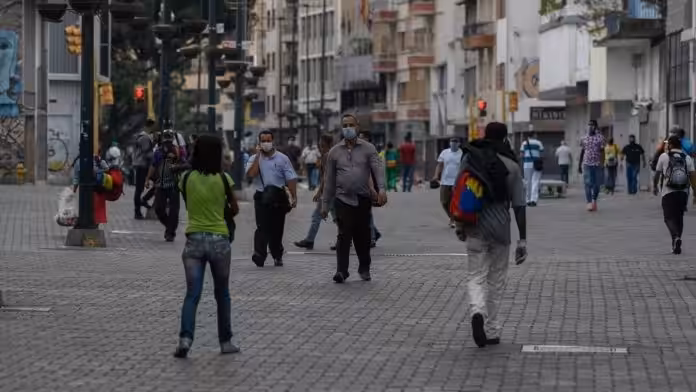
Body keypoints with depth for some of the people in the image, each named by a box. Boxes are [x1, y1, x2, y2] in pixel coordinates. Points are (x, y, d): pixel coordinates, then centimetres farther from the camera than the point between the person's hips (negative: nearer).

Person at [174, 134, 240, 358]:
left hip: (194, 239, 1)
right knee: (222, 294, 15)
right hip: (219, 240, -1)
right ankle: (225, 341, 20)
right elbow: (235, 210, 6)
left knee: (192, 294, -1)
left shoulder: (187, 179, -2)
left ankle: (185, 337, -20)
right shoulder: (223, 179, -6)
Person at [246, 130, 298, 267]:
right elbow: (251, 174, -13)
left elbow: (291, 179, 2)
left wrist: (294, 197, -5)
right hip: (261, 197, -1)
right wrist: (258, 156, -9)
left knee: (277, 228, 10)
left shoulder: (282, 158, 4)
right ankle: (259, 254, -21)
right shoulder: (254, 159, 6)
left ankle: (277, 256, 25)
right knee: (262, 227, -14)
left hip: (279, 197, 1)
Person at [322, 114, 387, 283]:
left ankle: (364, 269, 24)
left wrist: (381, 189, -25)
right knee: (344, 236, -11)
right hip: (343, 199, 0)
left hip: (363, 199, 0)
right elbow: (329, 180, 10)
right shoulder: (334, 152, 8)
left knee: (363, 236, 9)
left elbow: (378, 169, -8)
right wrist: (325, 204, 8)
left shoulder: (368, 149, 4)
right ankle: (341, 271, -12)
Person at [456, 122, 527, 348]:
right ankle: (491, 331, 17)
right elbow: (519, 205, -5)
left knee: (476, 276, 5)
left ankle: (477, 312, -25)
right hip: (500, 228, 0)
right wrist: (522, 240, -2)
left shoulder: (469, 158, 1)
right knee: (496, 279, 13)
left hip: (475, 228, 0)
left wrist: (459, 224, 16)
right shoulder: (511, 165, -3)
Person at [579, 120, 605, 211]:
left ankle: (594, 200, 27)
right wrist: (579, 165, 13)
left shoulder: (600, 137, 2)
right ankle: (589, 203, -13)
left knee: (596, 184, 5)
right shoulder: (585, 138, 10)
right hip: (587, 163, 1)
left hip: (597, 164, -1)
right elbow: (582, 152, 14)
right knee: (588, 183, -10)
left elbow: (602, 149, -3)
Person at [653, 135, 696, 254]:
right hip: (683, 192, 3)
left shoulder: (664, 156, -1)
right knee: (679, 217, 15)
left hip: (668, 192, -3)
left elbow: (657, 174, 7)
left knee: (669, 217, 0)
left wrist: (655, 186, 23)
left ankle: (676, 237, -27)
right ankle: (676, 244, 18)